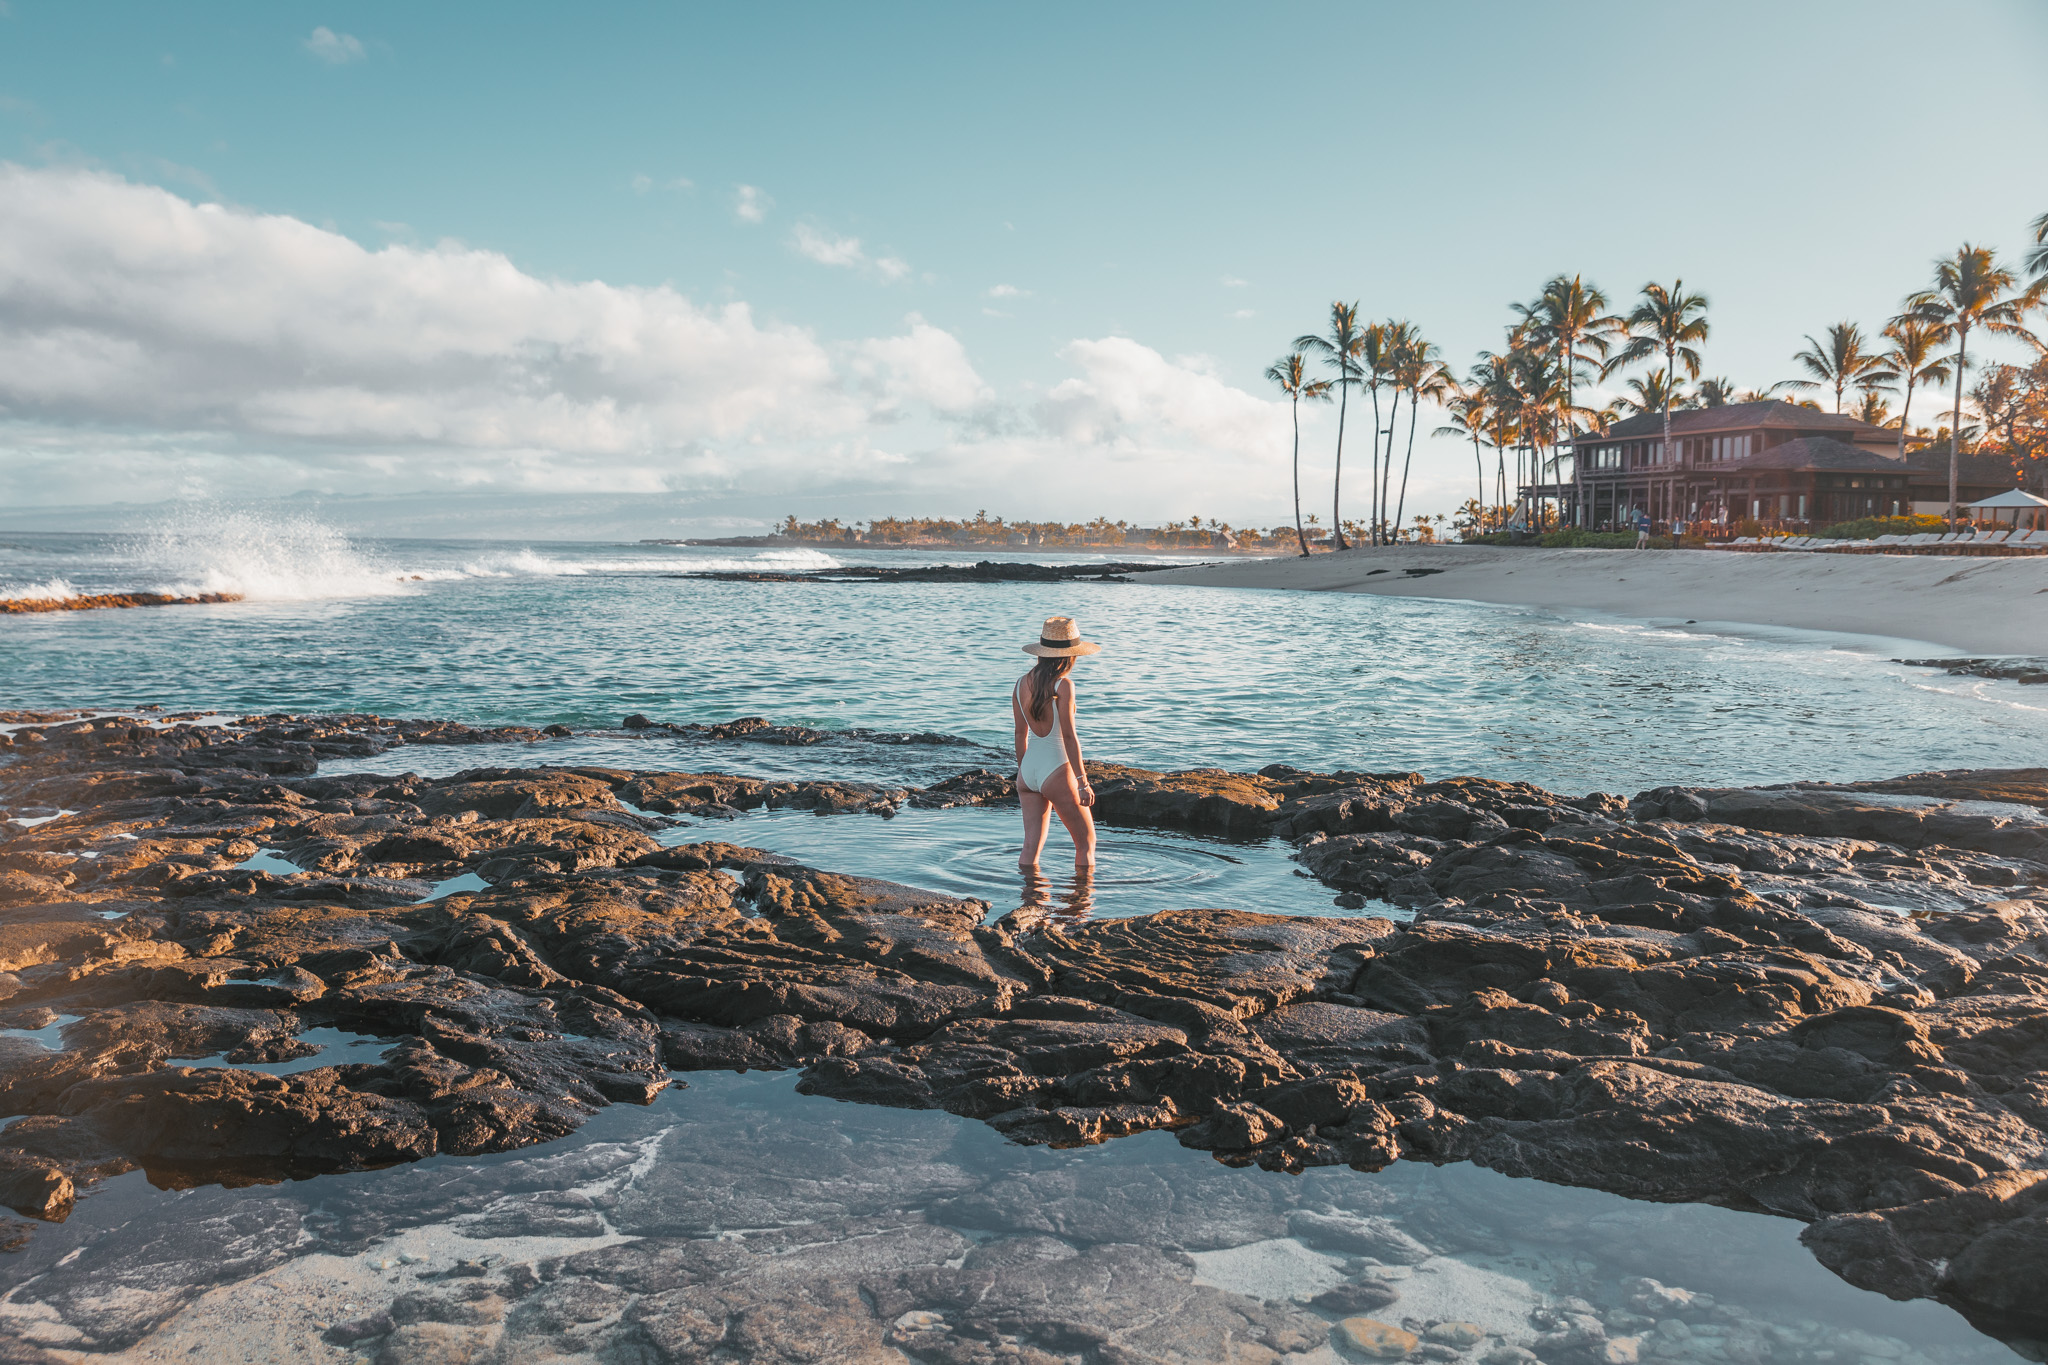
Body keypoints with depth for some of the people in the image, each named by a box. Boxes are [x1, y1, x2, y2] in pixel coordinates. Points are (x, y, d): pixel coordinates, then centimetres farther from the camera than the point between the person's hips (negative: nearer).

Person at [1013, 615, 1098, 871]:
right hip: (1056, 771, -6)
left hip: (1028, 771, 6)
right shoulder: (1063, 685, -14)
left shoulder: (1022, 684, 5)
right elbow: (1069, 736, -16)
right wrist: (1082, 780, -13)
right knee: (1086, 842, 11)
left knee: (1031, 847, 10)